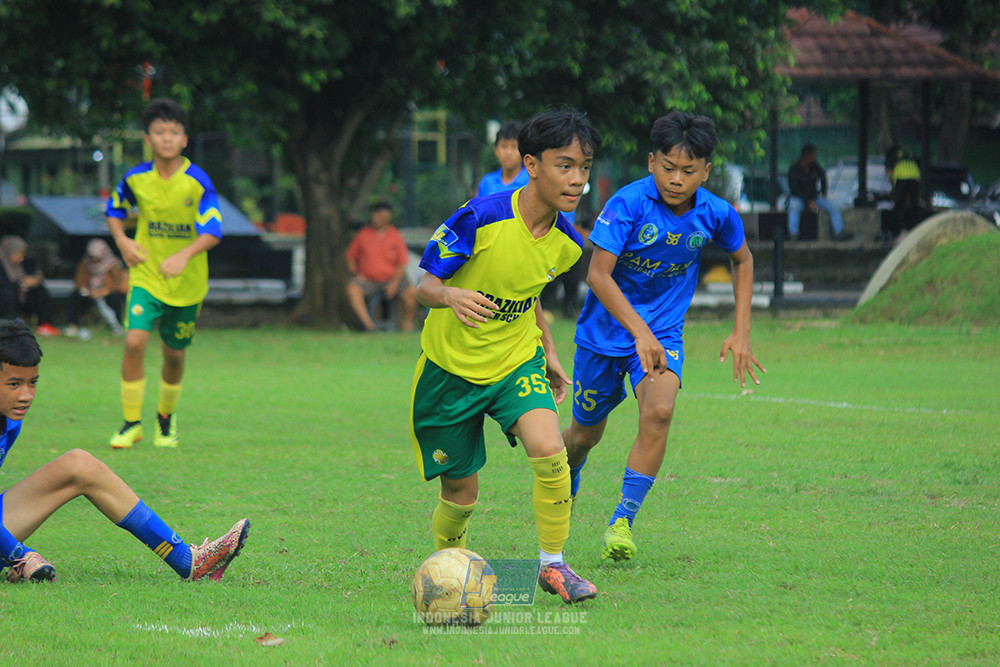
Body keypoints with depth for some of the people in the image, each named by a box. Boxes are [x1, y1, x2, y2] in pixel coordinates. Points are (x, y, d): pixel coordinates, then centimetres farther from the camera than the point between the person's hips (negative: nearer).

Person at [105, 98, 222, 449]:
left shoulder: (198, 182, -15)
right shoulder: (136, 178, -6)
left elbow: (212, 232, -20)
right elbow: (114, 209, 14)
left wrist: (185, 255, -37)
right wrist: (122, 240, -4)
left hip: (188, 282, -1)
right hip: (146, 276, 1)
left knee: (174, 353, 11)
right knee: (134, 341, -18)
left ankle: (166, 416, 38)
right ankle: (132, 423, -5)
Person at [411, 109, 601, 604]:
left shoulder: (565, 242, -6)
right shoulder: (481, 217, -23)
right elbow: (425, 285, -16)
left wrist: (549, 353, 14)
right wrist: (451, 296, -38)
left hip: (516, 361, 3)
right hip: (451, 365, -3)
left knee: (549, 451, -23)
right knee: (461, 494, 4)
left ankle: (553, 563, -5)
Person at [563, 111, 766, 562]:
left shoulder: (716, 215, -10)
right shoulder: (629, 204, -22)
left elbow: (742, 259, 12)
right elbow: (598, 274, -27)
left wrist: (741, 333, 5)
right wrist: (640, 333, -36)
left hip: (664, 334, 1)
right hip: (605, 333, -1)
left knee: (659, 411, -27)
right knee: (586, 435, 12)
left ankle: (622, 522, -19)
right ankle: (565, 482, 49)